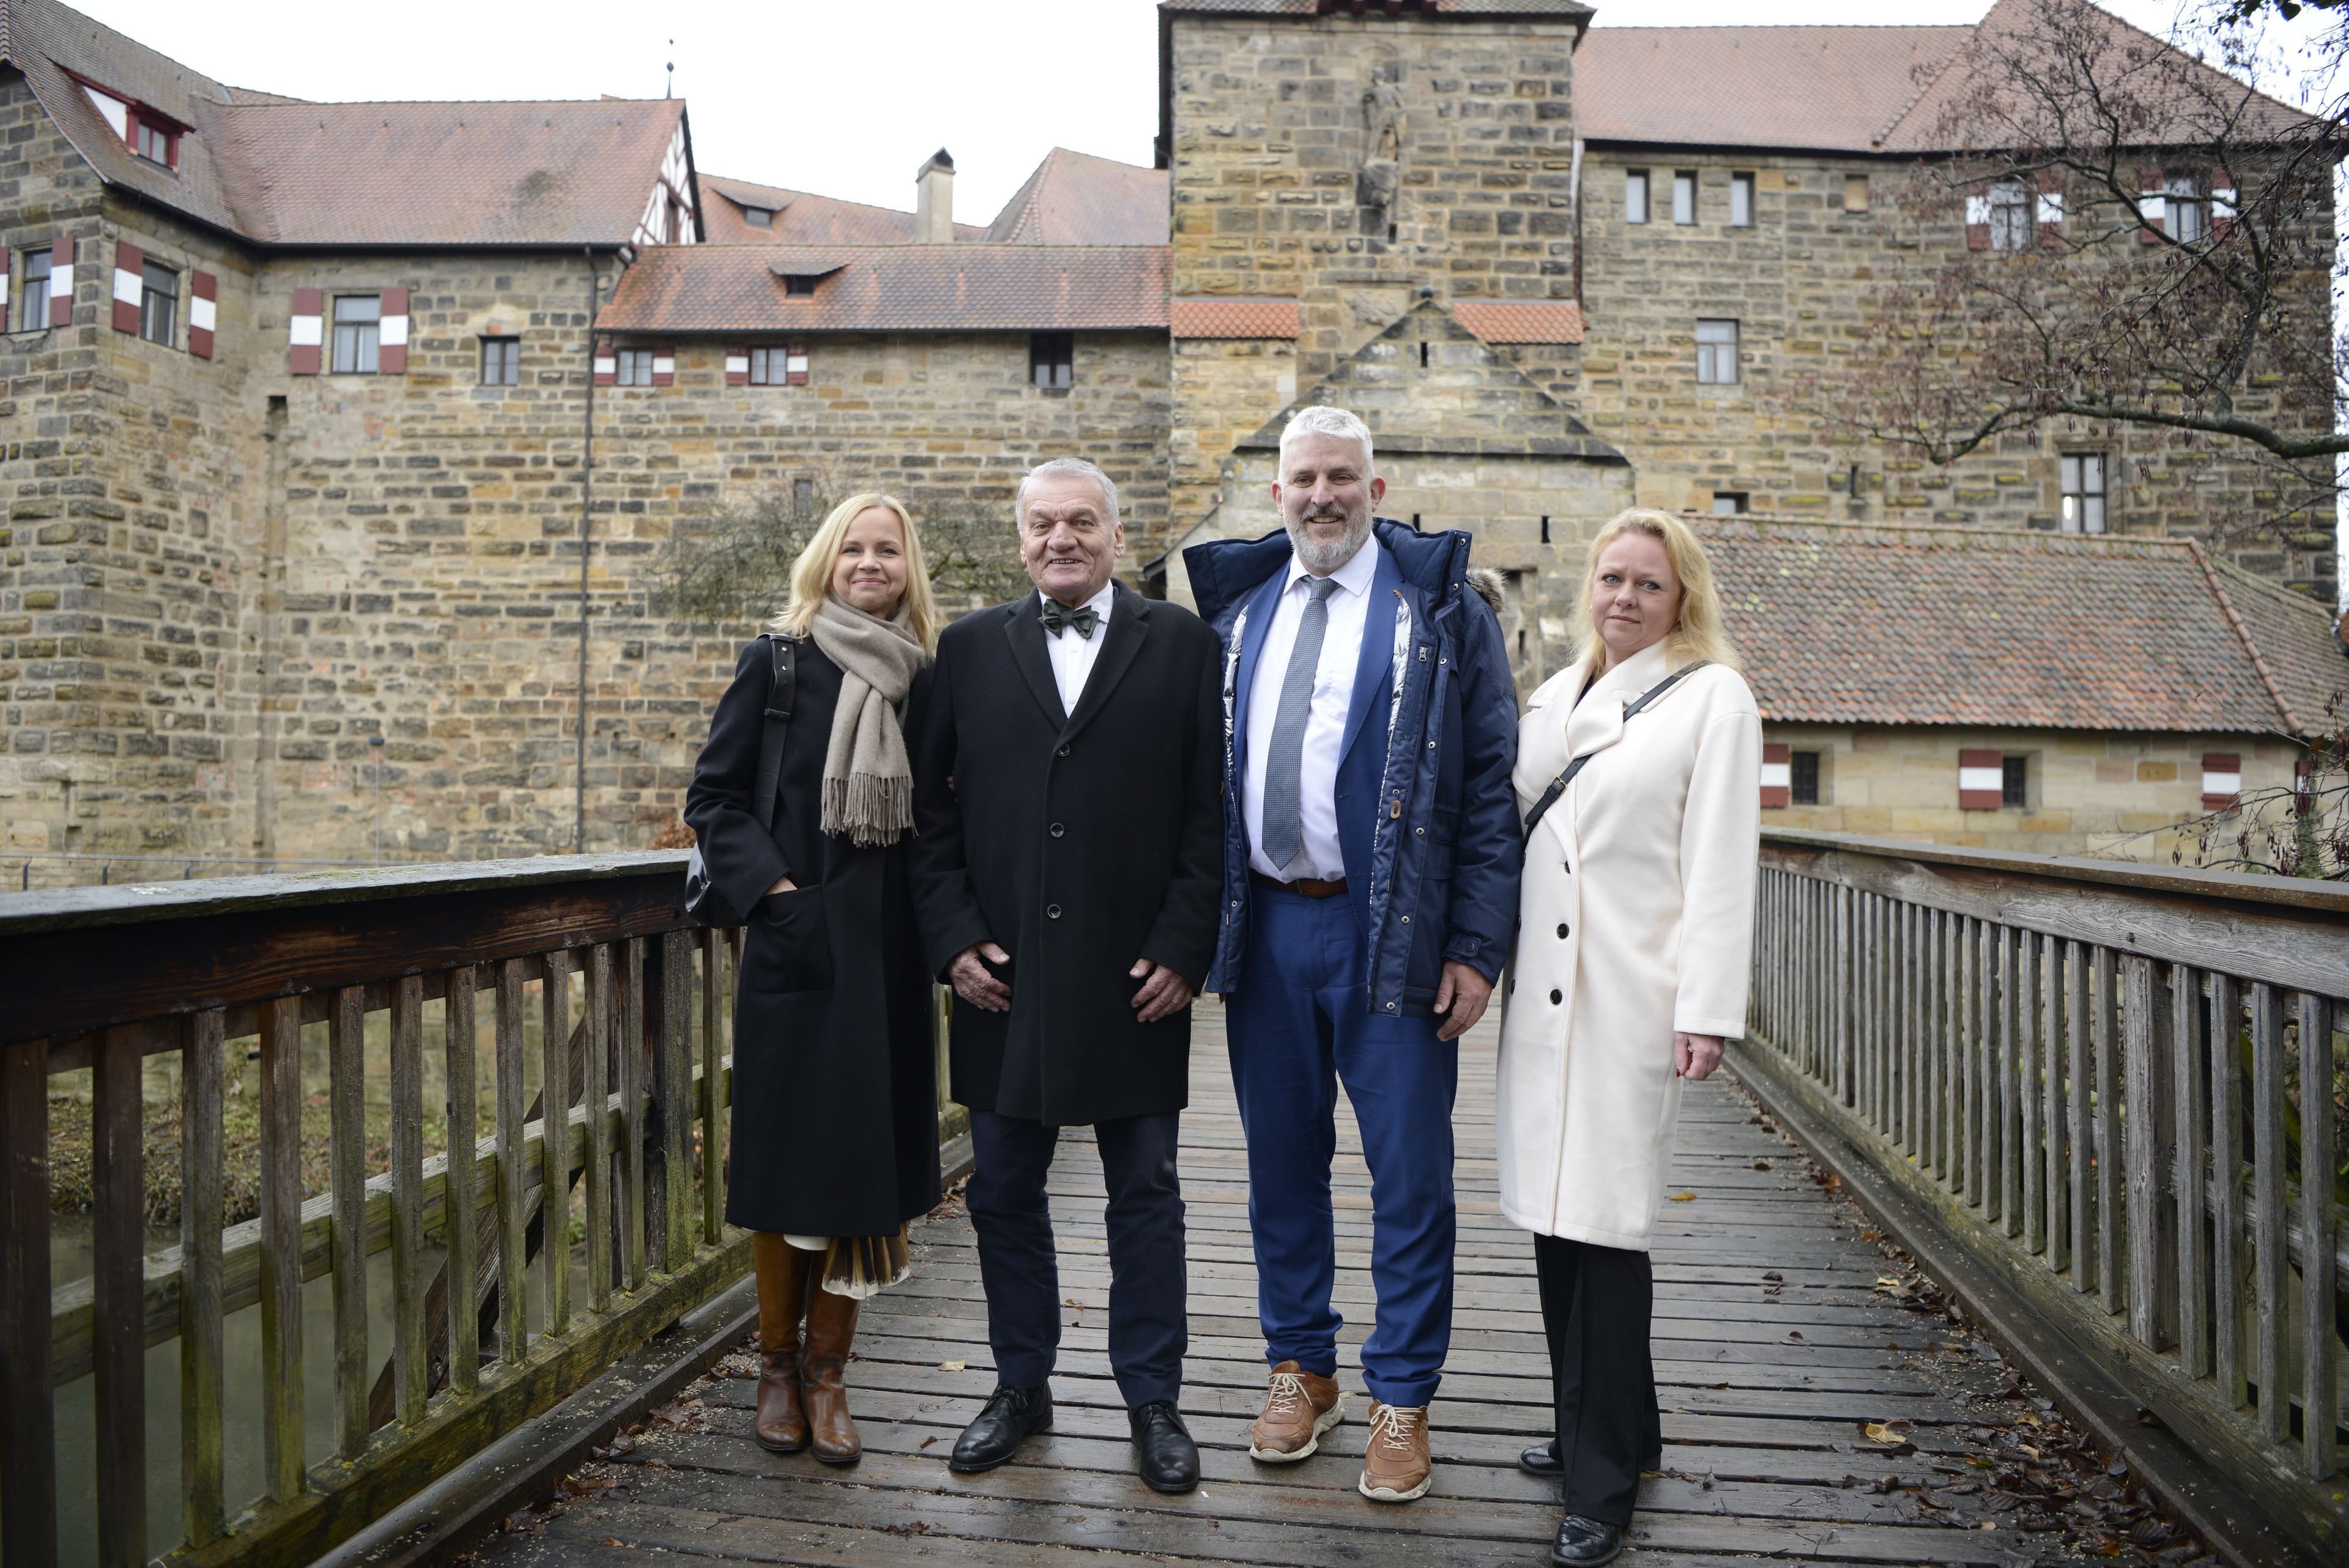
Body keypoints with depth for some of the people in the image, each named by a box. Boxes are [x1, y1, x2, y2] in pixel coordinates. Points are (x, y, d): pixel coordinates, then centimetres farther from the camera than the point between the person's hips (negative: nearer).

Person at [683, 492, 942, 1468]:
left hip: (888, 955, 2)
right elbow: (714, 795, 0)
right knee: (786, 1156, 5)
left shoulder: (926, 680, 8)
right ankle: (777, 1367, 23)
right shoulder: (778, 663, 1)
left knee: (868, 1160, 5)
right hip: (794, 948, -2)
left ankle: (826, 1372, 19)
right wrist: (775, 890, -11)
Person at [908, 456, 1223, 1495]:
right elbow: (933, 810, 6)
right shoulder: (971, 649, 8)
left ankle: (1152, 1400, 23)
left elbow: (1207, 813, -2)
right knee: (1004, 1192, 12)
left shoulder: (1180, 643, 2)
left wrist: (1183, 950, -8)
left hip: (1134, 977, -2)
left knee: (1145, 1195, 8)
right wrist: (954, 939, -3)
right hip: (1002, 973, 2)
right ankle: (1021, 1388, 30)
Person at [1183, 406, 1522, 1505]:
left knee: (1408, 1172, 4)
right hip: (1264, 925, 4)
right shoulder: (1237, 610, 11)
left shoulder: (1441, 610, 0)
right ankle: (1300, 1369, 32)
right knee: (1282, 1159, 13)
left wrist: (1475, 946, -10)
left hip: (1387, 932, -3)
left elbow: (1492, 787, -4)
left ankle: (1401, 1400, 21)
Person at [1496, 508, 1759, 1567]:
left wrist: (1707, 1009, -13)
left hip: (1630, 994, -6)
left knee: (1605, 1222, -4)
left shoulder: (1713, 697, -1)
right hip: (1543, 988, 6)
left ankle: (1604, 1480, 9)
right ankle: (1595, 1427, 28)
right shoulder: (1555, 695, 15)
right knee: (1553, 1210, 11)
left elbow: (1721, 862, -7)